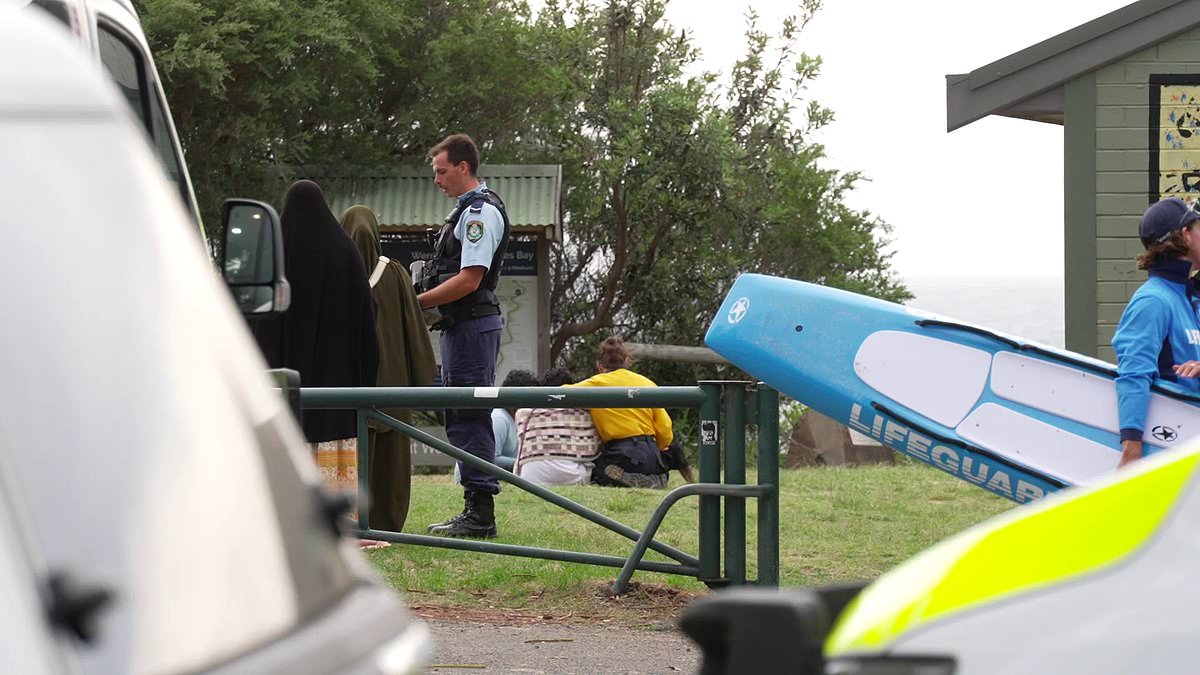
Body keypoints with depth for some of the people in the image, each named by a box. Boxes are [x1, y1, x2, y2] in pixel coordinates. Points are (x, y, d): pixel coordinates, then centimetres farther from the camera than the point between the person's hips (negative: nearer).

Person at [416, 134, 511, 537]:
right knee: (459, 417, 13)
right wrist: (420, 298, 11)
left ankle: (480, 514, -10)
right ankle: (474, 512, 17)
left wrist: (417, 302, -16)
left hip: (473, 323, -11)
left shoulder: (480, 211, -13)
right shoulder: (467, 209, 20)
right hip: (460, 325, 11)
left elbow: (469, 280, -20)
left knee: (470, 417, -10)